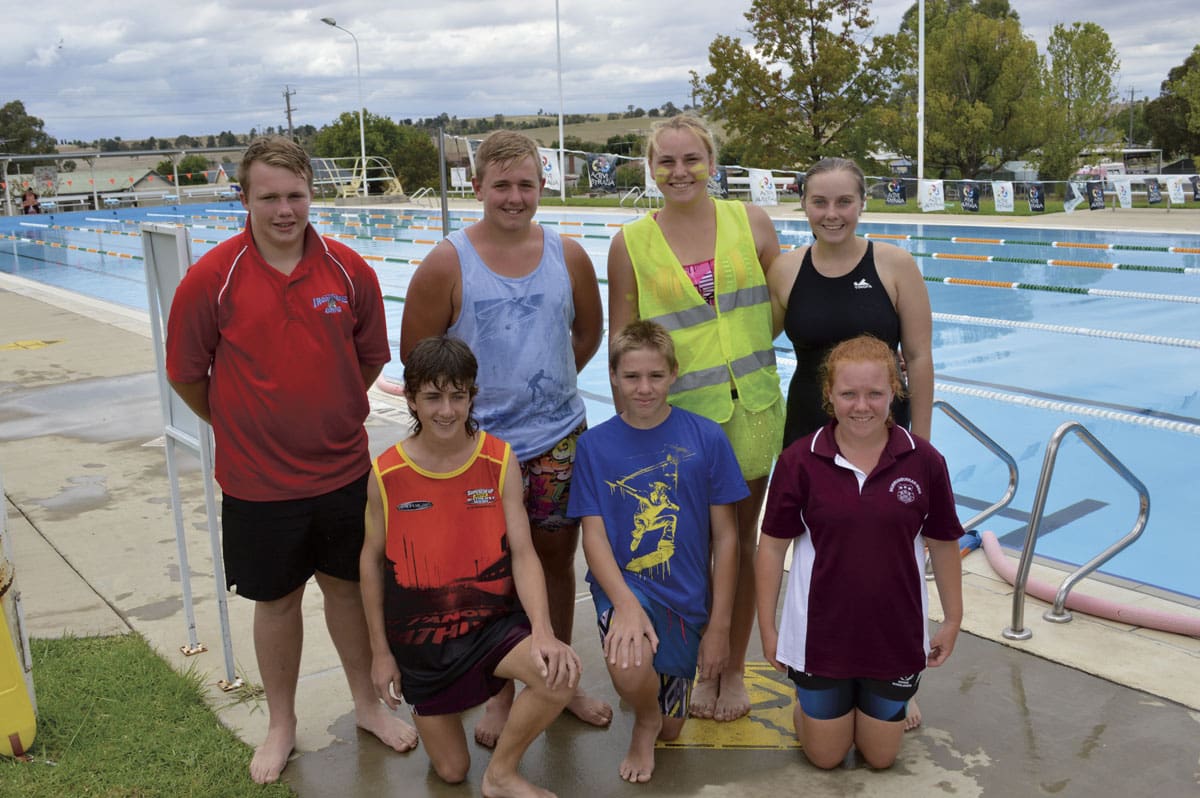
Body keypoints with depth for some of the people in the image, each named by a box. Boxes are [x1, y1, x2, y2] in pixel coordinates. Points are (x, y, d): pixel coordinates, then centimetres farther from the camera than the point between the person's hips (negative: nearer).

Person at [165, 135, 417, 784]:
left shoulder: (349, 270, -6)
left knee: (348, 586, 16)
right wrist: (238, 426, 10)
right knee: (276, 600, 14)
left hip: (343, 470, 2)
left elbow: (371, 356, 9)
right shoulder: (211, 278, -12)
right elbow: (186, 373, -1)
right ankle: (281, 723, 35)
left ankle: (367, 704, 37)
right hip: (257, 480, -1)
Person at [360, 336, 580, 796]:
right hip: (420, 636, 0)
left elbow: (523, 553, -13)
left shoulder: (500, 460, -11)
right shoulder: (386, 474, -12)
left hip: (492, 620, 0)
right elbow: (371, 560, 0)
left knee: (560, 674, -30)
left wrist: (542, 631, -28)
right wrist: (380, 651, 3)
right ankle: (428, 701, 44)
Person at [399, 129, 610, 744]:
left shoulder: (568, 256, 1)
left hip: (559, 440, 3)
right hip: (482, 443, -3)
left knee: (556, 560, 15)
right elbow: (415, 352, -4)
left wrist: (546, 384, 11)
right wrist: (475, 396, 1)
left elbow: (589, 331, 16)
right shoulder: (447, 264, -9)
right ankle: (502, 691, 28)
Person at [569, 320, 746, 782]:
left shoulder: (706, 438, -7)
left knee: (670, 731, 12)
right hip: (624, 583, -1)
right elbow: (593, 535, -9)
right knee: (630, 668, -34)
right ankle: (644, 720, 4)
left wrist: (719, 626, -4)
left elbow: (725, 537, -4)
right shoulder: (595, 444, -5)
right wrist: (625, 603, -26)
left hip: (685, 597, 2)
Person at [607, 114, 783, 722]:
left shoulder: (750, 222, 2)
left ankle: (735, 670, 30)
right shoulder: (630, 245, -1)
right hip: (678, 415, -1)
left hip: (750, 408, 1)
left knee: (740, 542, 11)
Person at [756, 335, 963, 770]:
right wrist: (767, 627, -3)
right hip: (820, 634, -1)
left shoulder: (924, 461, -11)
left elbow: (943, 544, 1)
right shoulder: (799, 461, -14)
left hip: (895, 634, 1)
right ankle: (806, 702, 44)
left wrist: (953, 619, 8)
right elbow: (773, 544, -6)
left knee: (880, 756, 18)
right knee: (826, 756, 15)